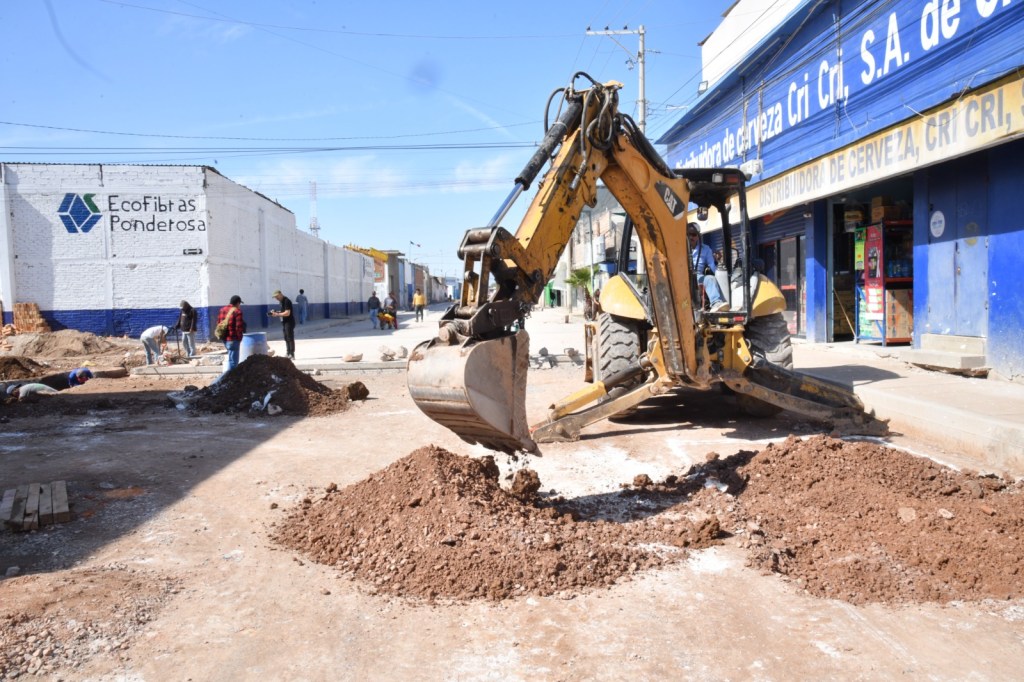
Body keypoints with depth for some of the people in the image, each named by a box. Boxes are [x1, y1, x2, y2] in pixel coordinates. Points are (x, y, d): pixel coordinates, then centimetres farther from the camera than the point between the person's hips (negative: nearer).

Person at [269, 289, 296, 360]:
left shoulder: (286, 301, -16)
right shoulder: (281, 301, 14)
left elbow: (287, 313, -23)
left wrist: (277, 314, -20)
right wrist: (276, 312, 6)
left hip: (289, 322, -10)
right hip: (284, 322, 10)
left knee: (290, 338, -8)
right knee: (286, 339, 11)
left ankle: (292, 355, -8)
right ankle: (288, 354, 16)